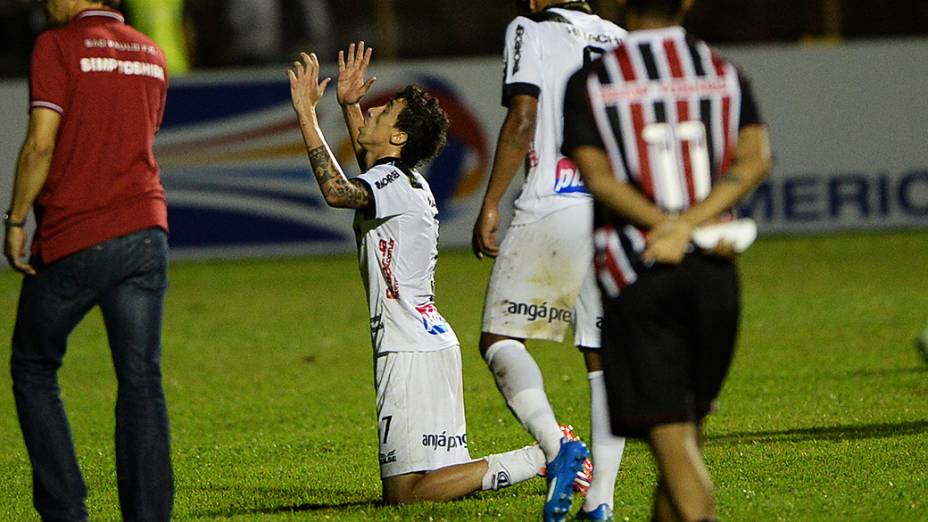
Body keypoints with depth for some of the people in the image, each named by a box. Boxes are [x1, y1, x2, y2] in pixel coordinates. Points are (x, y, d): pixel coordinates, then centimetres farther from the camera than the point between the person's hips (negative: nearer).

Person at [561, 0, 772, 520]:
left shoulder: (590, 84, 2)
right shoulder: (726, 75, 8)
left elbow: (599, 177, -11)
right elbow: (755, 159, -7)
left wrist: (669, 228, -14)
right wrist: (688, 224, -14)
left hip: (636, 276, -3)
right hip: (713, 272, 3)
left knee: (670, 433, -7)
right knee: (689, 423, 18)